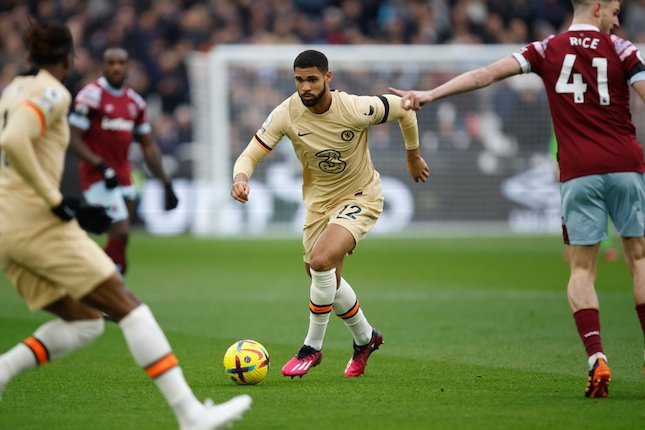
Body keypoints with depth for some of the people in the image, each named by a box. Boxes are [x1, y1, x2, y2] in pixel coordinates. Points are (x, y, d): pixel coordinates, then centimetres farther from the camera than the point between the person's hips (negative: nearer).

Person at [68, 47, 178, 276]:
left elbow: (148, 146, 16)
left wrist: (166, 182, 11)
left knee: (120, 236, 7)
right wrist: (101, 166, -21)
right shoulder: (91, 96, -11)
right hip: (97, 177, -7)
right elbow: (73, 139, -13)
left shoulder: (134, 101, 10)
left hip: (123, 177, 7)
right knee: (120, 233, -15)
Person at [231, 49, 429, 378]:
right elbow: (251, 154, -15)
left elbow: (403, 109, -8)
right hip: (318, 200, 5)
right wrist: (241, 176, -39)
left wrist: (413, 157, 6)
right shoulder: (286, 114, -18)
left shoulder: (356, 109, -26)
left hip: (360, 196, -5)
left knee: (321, 261, -27)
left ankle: (312, 347, -11)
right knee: (326, 279, 13)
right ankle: (365, 338, 41)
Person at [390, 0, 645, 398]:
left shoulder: (549, 49, 6)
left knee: (582, 268, 5)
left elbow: (487, 74, -2)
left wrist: (430, 95, -3)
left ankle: (597, 360, -13)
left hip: (578, 172, 1)